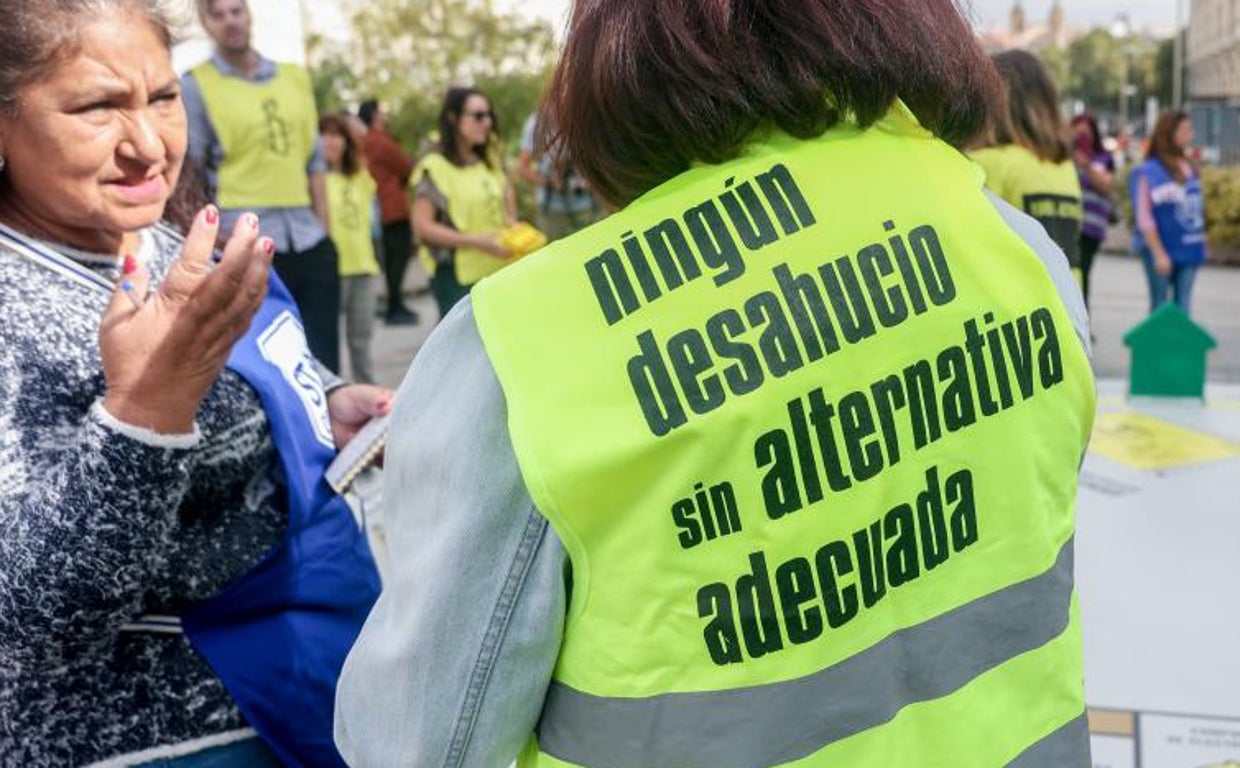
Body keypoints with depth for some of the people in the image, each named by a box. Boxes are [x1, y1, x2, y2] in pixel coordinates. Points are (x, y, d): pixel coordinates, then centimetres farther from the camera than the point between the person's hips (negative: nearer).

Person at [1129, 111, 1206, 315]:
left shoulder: (1189, 168, 9)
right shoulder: (1148, 172, -10)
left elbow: (1197, 208, 16)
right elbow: (1144, 218, -11)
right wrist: (1159, 253, -14)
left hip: (1189, 250, 6)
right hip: (1163, 250, -5)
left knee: (1183, 305, 6)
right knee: (1161, 306, 2)